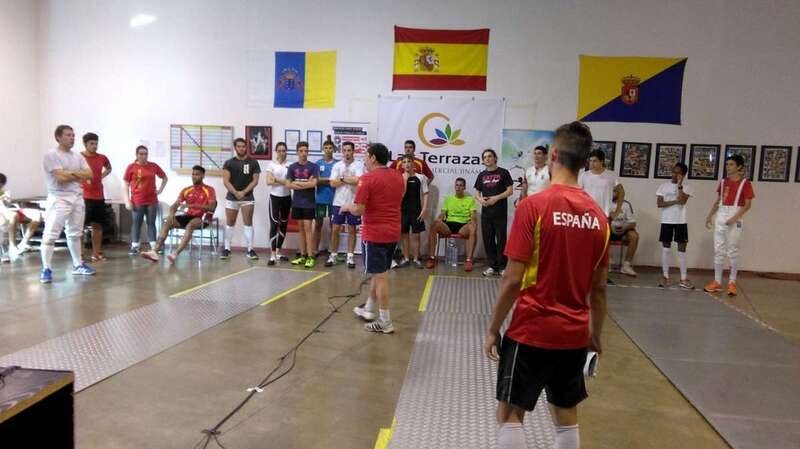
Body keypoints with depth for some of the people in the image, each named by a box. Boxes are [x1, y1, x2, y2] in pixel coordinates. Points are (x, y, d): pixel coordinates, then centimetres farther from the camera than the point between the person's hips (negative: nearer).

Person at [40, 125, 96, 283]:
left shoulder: (77, 156, 12)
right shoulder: (51, 155, -9)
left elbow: (89, 174, 2)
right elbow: (61, 177, -18)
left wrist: (71, 173, -10)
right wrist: (78, 175, -3)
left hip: (77, 198, 7)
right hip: (59, 199, -7)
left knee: (75, 233, 15)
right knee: (50, 235, -7)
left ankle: (78, 265, 24)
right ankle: (46, 269, -2)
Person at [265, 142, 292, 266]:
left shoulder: (290, 164, 4)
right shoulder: (271, 164, 0)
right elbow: (269, 182, -10)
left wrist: (276, 180, -13)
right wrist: (284, 182, -14)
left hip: (287, 197, 3)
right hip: (275, 197, -3)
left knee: (284, 225, 10)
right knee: (274, 225, -10)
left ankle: (278, 253, 22)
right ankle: (272, 256, -12)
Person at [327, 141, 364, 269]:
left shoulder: (359, 164, -4)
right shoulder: (337, 165, 5)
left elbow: (358, 180, -20)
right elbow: (333, 183, -5)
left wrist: (342, 178, -9)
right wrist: (350, 179, -11)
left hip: (353, 202, -2)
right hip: (339, 202, 2)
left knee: (351, 230, 5)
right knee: (335, 229, 5)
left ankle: (350, 257, 12)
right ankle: (333, 255, 15)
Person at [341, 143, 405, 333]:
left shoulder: (368, 178, -15)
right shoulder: (398, 177, 8)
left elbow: (358, 210, -18)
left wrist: (347, 207, 1)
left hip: (375, 234, -7)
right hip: (393, 232, 8)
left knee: (380, 276, -1)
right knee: (379, 272, 20)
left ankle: (385, 322, 5)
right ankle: (369, 309, 34)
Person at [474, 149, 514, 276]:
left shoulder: (503, 173, 1)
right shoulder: (482, 175, 13)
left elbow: (510, 191, -4)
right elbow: (477, 193, 15)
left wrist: (496, 198, -16)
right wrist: (480, 199, -8)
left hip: (500, 212, -4)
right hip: (486, 212, 4)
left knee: (501, 239, -2)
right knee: (488, 239, 6)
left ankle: (502, 266, 7)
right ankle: (493, 266, 15)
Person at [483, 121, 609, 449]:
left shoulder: (533, 206, -15)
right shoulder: (598, 216, 1)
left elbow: (514, 280, -16)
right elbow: (598, 288, 7)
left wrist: (493, 329, -5)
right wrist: (595, 335, 19)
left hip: (532, 331, -5)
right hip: (575, 334, 6)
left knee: (509, 414, 9)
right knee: (566, 417, 19)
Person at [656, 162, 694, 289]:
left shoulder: (686, 187, 1)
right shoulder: (664, 186, 4)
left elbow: (682, 201, -16)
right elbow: (659, 203, -5)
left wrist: (679, 185, -13)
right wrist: (674, 201, -15)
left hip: (681, 221, -1)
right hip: (666, 221, 1)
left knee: (682, 249, 1)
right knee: (666, 248, 4)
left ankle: (684, 279, 6)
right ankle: (665, 277, 10)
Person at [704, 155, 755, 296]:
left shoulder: (745, 183, -5)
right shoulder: (723, 182, 10)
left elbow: (748, 205, -9)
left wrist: (735, 218, -19)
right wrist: (709, 216, 8)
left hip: (734, 219, -5)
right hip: (720, 218, 5)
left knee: (733, 251, 0)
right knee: (718, 250, 5)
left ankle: (732, 282, 10)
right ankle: (717, 281, 11)